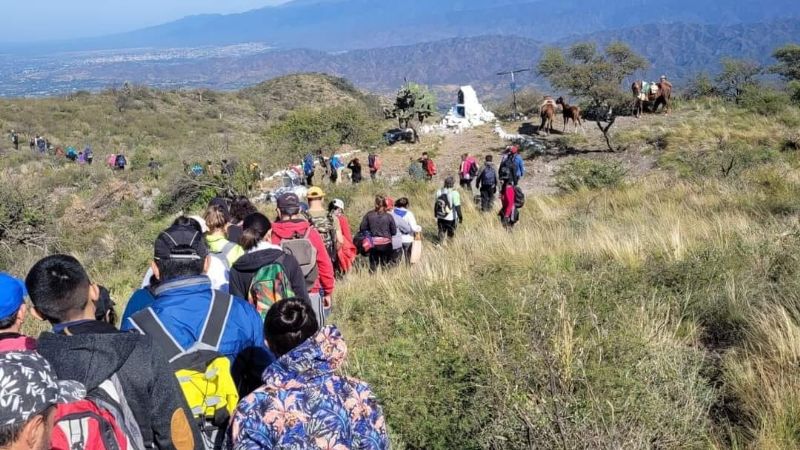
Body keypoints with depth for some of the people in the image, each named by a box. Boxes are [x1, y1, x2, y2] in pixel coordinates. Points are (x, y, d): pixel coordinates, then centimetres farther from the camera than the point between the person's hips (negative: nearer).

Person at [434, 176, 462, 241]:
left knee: (441, 234, 18)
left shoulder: (439, 192, -2)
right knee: (451, 235, 14)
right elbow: (457, 207, -16)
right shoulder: (454, 193, -18)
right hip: (450, 219, -4)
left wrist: (436, 216, 18)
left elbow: (436, 205, 7)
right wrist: (460, 217, -4)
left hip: (440, 218, 4)